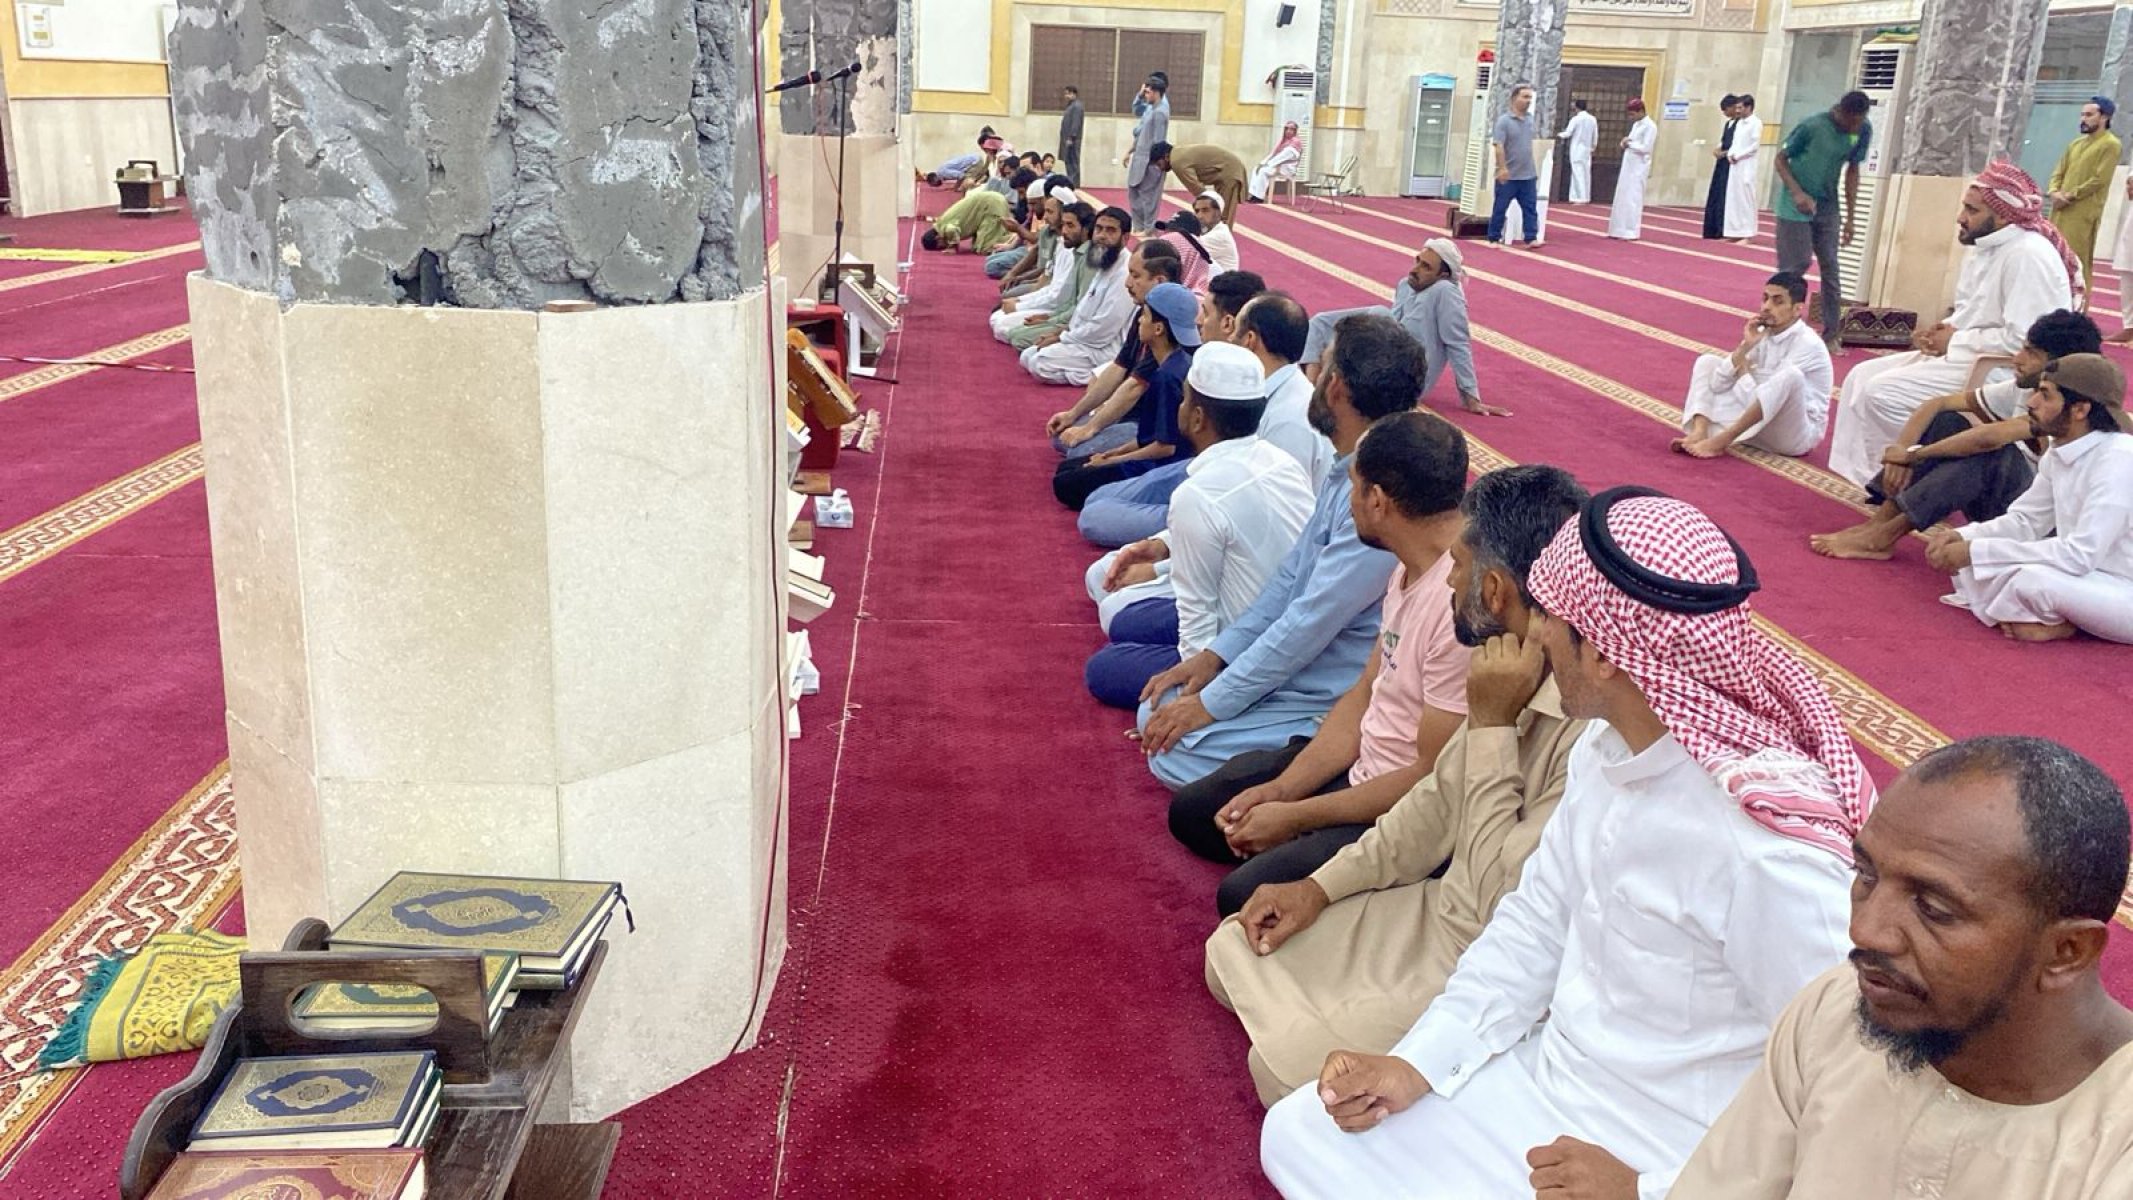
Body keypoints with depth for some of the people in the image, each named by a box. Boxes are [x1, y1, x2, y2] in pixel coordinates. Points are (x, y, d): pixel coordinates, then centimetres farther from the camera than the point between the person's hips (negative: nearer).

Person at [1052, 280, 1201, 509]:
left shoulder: (1168, 376, -25)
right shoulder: (1179, 363, 4)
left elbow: (1166, 445, -22)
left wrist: (1110, 461, -11)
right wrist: (1121, 451, 10)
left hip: (1160, 467, -10)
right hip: (1157, 460, 10)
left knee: (1065, 485, -5)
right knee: (1065, 469, 18)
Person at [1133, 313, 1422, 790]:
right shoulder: (1347, 472, 5)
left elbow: (1312, 621, -26)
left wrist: (1212, 703, -18)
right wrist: (1217, 654, 5)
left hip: (1330, 705, -9)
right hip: (1294, 669, 9)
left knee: (1173, 751, -14)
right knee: (1160, 712, 7)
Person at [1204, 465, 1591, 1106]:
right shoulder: (1516, 675, -4)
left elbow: (1505, 905, -29)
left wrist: (1491, 727, -28)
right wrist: (1321, 886, 5)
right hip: (1439, 910, 9)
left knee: (1286, 1065, -16)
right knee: (1234, 952, 9)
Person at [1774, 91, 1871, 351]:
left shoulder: (1863, 130, -7)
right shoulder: (1812, 126, -20)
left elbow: (1852, 170, 4)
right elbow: (1781, 159, -9)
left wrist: (1851, 216, 3)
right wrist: (1797, 193, -23)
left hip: (1828, 207, 4)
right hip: (1796, 207, -4)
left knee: (1831, 269, 2)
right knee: (1795, 265, -6)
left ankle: (1831, 335, 7)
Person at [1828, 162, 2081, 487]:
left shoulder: (2028, 255, -20)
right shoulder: (1985, 247, 10)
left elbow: (2022, 339, -27)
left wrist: (1955, 340, -16)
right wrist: (1942, 330, -1)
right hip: (1961, 354, 10)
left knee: (1882, 393, -20)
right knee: (1862, 377, 1)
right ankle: (1859, 473, 0)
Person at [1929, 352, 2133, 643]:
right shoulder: (2060, 453, 1)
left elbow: (2080, 555, -30)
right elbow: (2025, 520, 10)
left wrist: (1975, 551, -28)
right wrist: (1962, 537, -10)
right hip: (2085, 577, 9)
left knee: (2033, 581, -36)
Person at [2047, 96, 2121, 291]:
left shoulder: (2110, 144, -4)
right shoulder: (2077, 143, 19)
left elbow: (2099, 180, -12)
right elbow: (2059, 172, 16)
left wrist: (2069, 196, -13)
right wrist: (2054, 192, -4)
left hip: (2083, 213, -7)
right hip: (2061, 210, 7)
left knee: (2078, 261, -8)